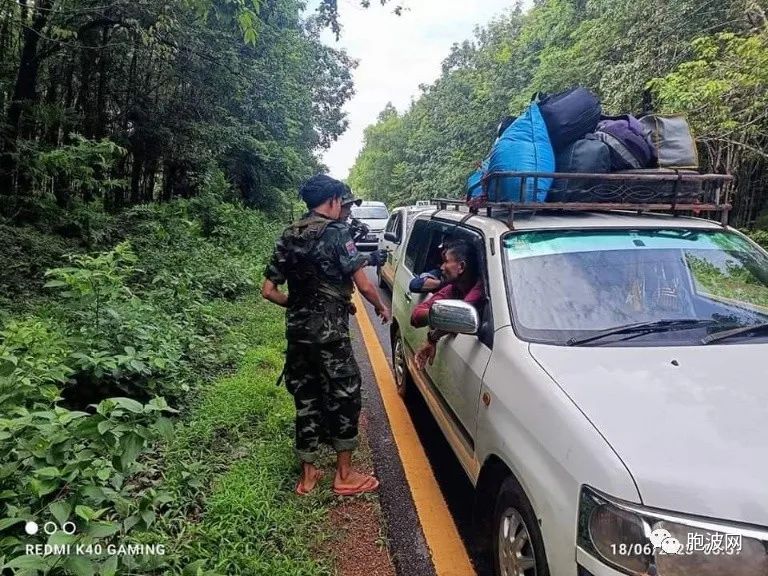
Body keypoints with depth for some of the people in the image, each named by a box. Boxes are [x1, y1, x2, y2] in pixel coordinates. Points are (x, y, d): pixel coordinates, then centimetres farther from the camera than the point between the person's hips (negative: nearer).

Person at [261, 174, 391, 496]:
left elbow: (268, 291, 10)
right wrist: (382, 308, 4)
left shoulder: (288, 236, 10)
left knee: (306, 400, 15)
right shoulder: (336, 232, -9)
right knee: (344, 397, 8)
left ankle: (307, 474, 26)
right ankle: (345, 475, 19)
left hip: (297, 332, 7)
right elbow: (364, 286, -14)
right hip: (330, 333, -6)